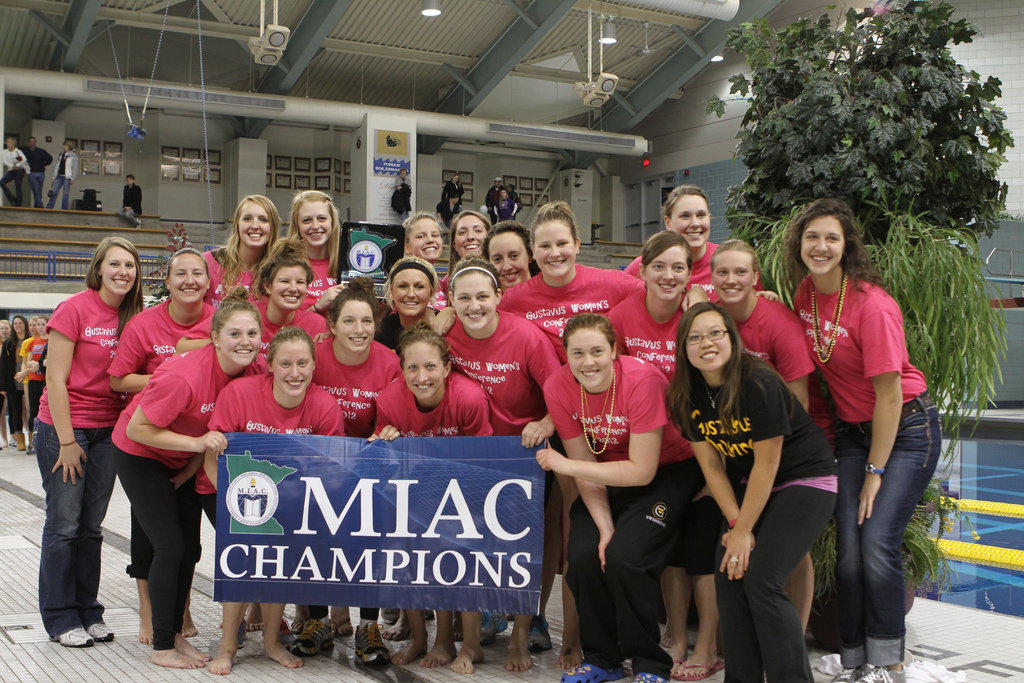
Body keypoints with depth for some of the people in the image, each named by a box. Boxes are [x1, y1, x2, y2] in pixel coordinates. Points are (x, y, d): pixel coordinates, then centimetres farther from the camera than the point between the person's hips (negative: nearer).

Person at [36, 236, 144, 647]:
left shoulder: (132, 317, 4)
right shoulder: (74, 309, -12)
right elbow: (56, 378, -13)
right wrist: (66, 441, -13)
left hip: (107, 431, 5)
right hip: (64, 427, -5)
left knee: (92, 526, 11)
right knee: (64, 524, 0)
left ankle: (88, 612, 21)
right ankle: (60, 618, 11)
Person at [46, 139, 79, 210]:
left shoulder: (73, 155, 2)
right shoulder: (61, 154, 17)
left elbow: (75, 168, -3)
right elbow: (56, 165, 19)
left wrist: (72, 178, -10)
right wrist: (54, 177, 13)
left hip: (67, 177, -5)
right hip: (59, 176, 5)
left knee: (66, 193, -3)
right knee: (54, 192, -1)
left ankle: (64, 209, 3)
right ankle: (48, 208, 1)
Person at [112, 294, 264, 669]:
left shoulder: (254, 372, -15)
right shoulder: (183, 376, -35)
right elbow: (137, 429, -26)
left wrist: (188, 472, -1)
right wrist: (197, 443, -32)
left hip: (185, 460, 6)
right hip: (140, 455, -6)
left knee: (190, 547, 8)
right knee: (170, 546, -9)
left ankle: (176, 633, 24)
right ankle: (162, 646, 4)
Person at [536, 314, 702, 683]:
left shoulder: (642, 380, -29)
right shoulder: (557, 387, -14)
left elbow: (642, 471, -27)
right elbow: (586, 468, -7)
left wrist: (564, 465, -26)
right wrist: (605, 527, -17)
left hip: (668, 470, -4)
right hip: (609, 481, 5)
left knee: (624, 558, -23)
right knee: (583, 557, -16)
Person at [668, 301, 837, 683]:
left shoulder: (759, 384, -24)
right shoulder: (687, 395, -5)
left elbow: (767, 464, -20)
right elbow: (712, 468, -1)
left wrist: (744, 531, -15)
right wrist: (735, 523, -9)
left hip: (805, 480, -6)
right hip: (750, 485, 6)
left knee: (761, 580, -17)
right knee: (728, 576, -5)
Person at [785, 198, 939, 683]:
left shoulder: (872, 304, -22)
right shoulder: (805, 292, -2)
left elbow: (888, 394, -18)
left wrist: (875, 471, -14)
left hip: (906, 429, -6)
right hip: (852, 430, 6)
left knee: (878, 546, -14)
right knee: (849, 553, -3)